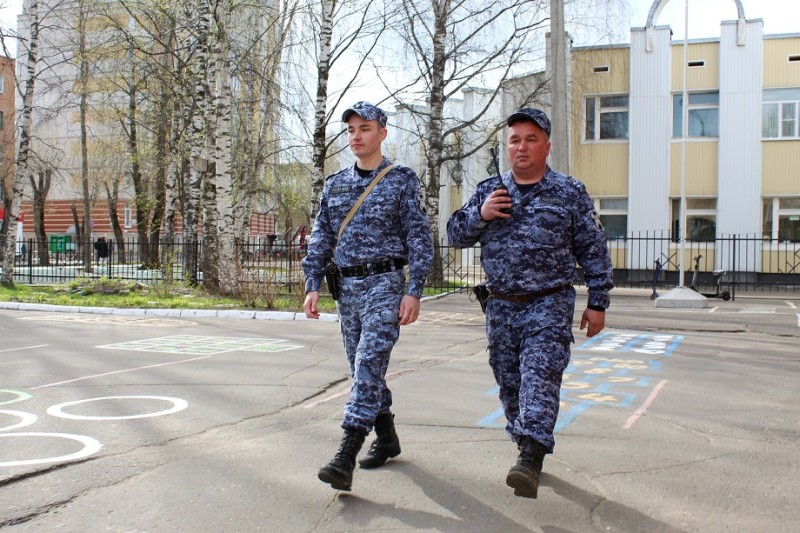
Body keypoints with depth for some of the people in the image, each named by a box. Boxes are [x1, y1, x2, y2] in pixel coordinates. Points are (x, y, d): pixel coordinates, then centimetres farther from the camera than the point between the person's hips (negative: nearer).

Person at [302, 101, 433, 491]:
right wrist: (313, 286, 4)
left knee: (369, 364, -15)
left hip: (385, 284, -6)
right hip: (347, 287, 6)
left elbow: (419, 239, -4)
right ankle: (387, 439, 28)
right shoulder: (335, 185, 13)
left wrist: (414, 291, -12)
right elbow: (320, 239, 14)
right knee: (363, 369, 11)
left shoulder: (402, 181, -1)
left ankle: (345, 458, -19)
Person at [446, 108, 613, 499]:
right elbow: (455, 235, 9)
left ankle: (531, 460, -23)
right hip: (500, 307, 4)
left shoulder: (570, 193, 2)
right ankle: (524, 443, 27)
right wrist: (479, 215, -11)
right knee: (509, 383, 10)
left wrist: (597, 304, 3)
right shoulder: (487, 191, 9)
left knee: (539, 377, -17)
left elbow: (594, 251, 5)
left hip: (549, 305, -4)